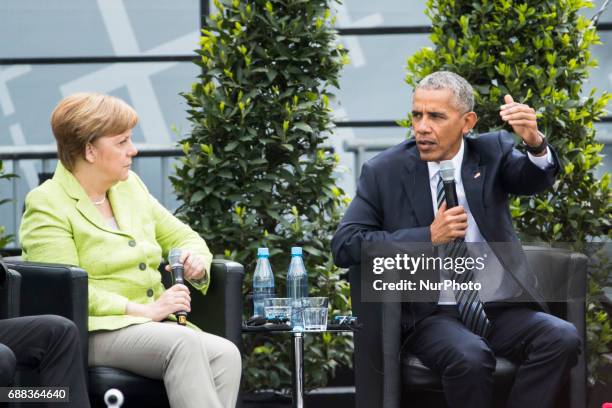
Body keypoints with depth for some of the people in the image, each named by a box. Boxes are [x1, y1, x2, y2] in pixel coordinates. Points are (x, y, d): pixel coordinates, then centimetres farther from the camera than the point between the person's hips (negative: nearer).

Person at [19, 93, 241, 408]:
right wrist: (145, 310, -19)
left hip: (154, 326, 7)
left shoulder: (130, 186, 18)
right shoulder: (47, 205, -3)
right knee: (186, 344, -35)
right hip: (93, 332, -7)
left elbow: (183, 237, 27)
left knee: (225, 355, -26)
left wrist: (195, 260, 2)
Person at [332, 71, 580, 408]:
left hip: (502, 309, 3)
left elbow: (535, 178, -13)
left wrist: (535, 143, -37)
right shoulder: (383, 172, 1)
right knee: (470, 357, -35)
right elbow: (344, 245, -6)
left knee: (563, 338, -26)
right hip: (431, 315, -3)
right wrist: (429, 237, -12)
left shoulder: (492, 152, 6)